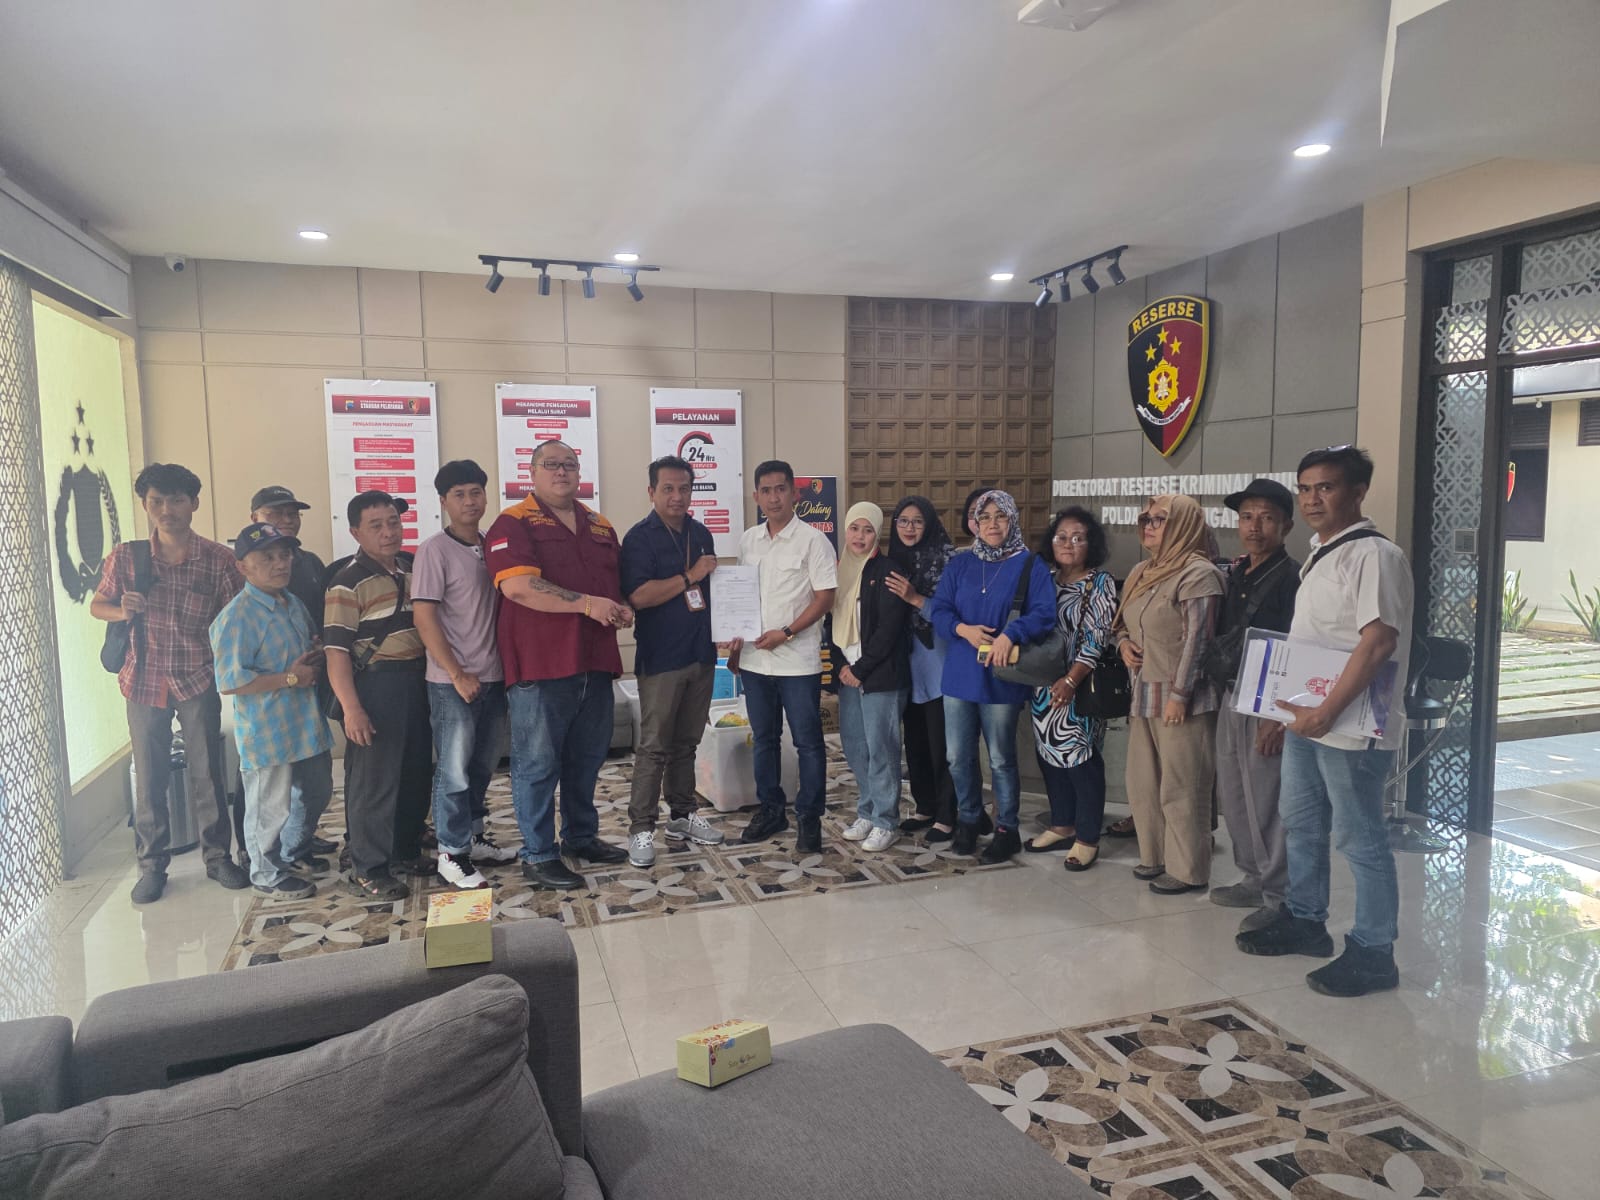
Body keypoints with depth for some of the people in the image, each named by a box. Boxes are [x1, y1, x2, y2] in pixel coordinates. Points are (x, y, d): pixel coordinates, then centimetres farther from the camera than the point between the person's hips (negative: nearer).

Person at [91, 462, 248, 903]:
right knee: (149, 778, 8)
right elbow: (97, 605, 9)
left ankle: (218, 857, 21)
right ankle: (152, 865, 22)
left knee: (207, 774, 6)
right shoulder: (125, 557, -5)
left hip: (198, 681, -1)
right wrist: (122, 610, -14)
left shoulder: (218, 559, -9)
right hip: (145, 682, 1)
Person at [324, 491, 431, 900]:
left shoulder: (411, 566, 9)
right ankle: (368, 870, 11)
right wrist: (351, 708, -22)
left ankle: (406, 850, 31)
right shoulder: (348, 583, -12)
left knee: (416, 774, 15)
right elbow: (336, 650, -16)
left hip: (417, 681, 7)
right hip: (376, 686, -7)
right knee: (374, 780, -1)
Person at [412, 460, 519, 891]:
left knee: (483, 765, 15)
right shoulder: (435, 551, -8)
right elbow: (424, 617, -12)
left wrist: (507, 666, 8)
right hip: (453, 682, -6)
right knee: (454, 770, 2)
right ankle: (451, 854, 14)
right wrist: (458, 675, -14)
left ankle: (473, 837, 30)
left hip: (494, 677, 6)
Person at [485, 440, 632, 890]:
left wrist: (622, 609, 2)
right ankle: (538, 855, 13)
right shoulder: (514, 523, -5)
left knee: (586, 759, 17)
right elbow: (518, 585, -20)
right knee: (537, 764, 2)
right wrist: (589, 604, -21)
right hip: (540, 667, -6)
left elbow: (617, 584, 26)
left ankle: (581, 837, 32)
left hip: (594, 664, 7)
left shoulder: (600, 527, 16)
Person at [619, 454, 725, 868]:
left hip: (701, 655, 6)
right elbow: (639, 596, -20)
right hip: (660, 659, -6)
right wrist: (690, 577, -17)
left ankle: (682, 815, 25)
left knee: (686, 742, 14)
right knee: (654, 746, -2)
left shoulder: (701, 534, 12)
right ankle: (640, 828, 6)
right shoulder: (640, 537, -8)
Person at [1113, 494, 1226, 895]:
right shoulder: (1141, 573, 15)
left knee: (1181, 788, 0)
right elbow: (1122, 621, 27)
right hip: (1144, 695, 9)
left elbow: (1196, 640, -17)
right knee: (1142, 784, 14)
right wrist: (1123, 643, 4)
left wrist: (1179, 694, -19)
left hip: (1180, 700, -9)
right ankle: (1156, 856, 29)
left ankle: (1187, 870, 14)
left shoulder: (1198, 574, -12)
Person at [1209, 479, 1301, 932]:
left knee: (1265, 802, -2)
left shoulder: (1291, 578, -12)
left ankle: (1278, 897, 11)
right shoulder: (1235, 575, 12)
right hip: (1231, 698, 8)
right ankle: (1253, 880, 29)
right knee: (1231, 796, 15)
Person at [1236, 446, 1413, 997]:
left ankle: (1372, 953, 15)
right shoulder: (1320, 556, 14)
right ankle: (1304, 920, 35)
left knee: (1359, 839, 2)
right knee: (1300, 823, 19)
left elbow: (1378, 642, -24)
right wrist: (1292, 708, 15)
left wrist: (1327, 712, -25)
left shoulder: (1373, 555, -15)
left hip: (1350, 727, -9)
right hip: (1305, 719, 9)